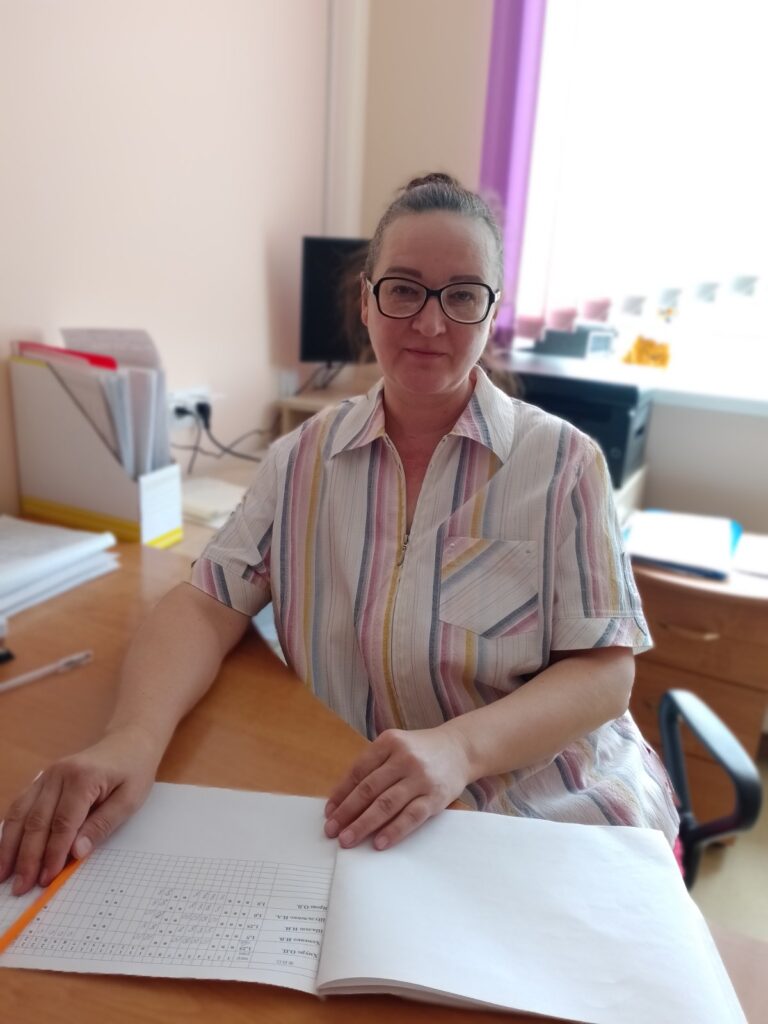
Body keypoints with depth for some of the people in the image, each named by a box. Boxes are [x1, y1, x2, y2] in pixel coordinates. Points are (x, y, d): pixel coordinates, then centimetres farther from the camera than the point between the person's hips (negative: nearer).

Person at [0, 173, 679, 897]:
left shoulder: (564, 463, -7)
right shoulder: (304, 458, 1)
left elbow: (605, 672, -9)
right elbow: (207, 605, -5)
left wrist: (460, 747, -28)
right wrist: (134, 739, -25)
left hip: (559, 821, -1)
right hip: (354, 827, 2)